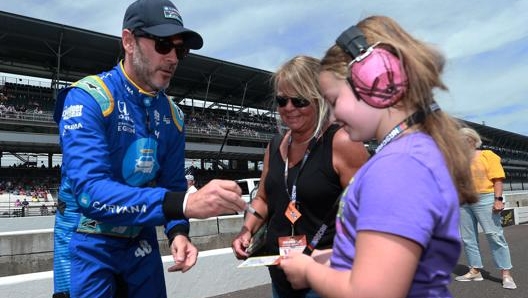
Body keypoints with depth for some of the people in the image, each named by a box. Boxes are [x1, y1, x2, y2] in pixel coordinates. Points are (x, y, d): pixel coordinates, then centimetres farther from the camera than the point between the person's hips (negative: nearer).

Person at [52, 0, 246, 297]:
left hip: (140, 241, 6)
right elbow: (90, 192, -31)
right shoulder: (88, 98, -19)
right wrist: (184, 203, -42)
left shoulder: (172, 115, -1)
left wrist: (178, 232, -15)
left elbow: (172, 185, 5)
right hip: (87, 243, -5)